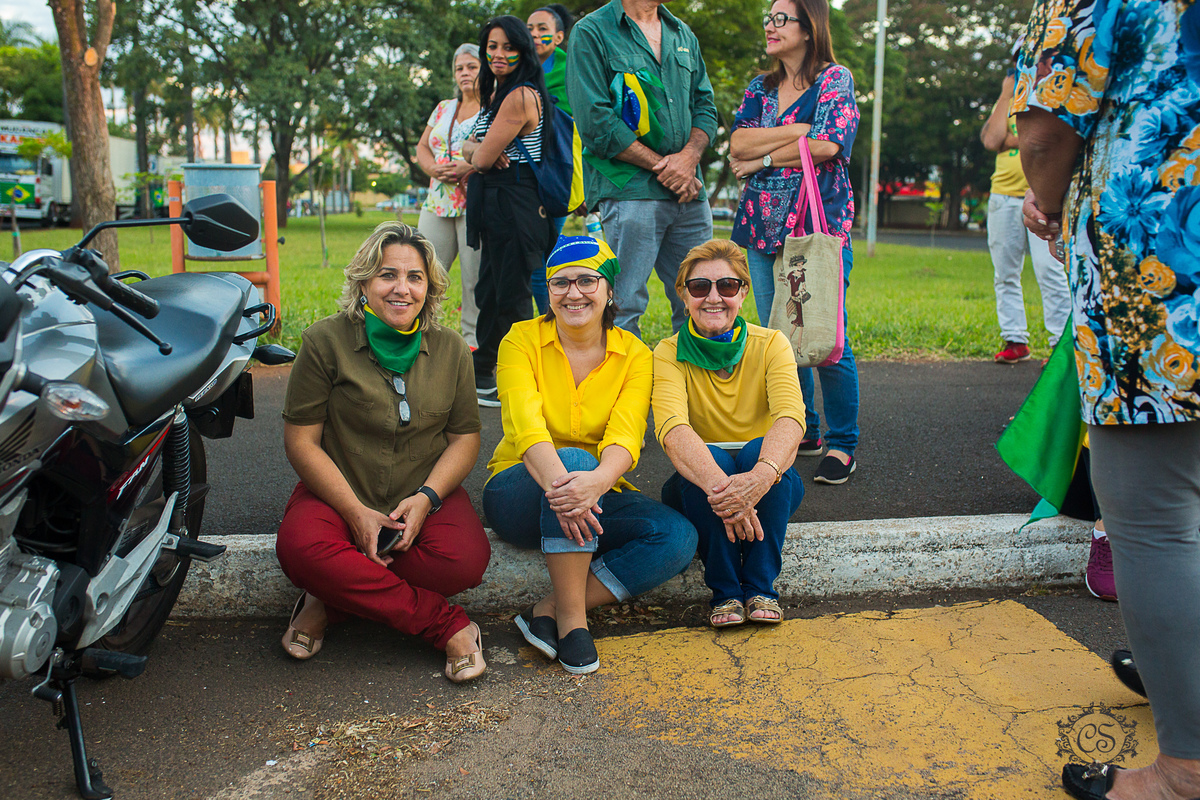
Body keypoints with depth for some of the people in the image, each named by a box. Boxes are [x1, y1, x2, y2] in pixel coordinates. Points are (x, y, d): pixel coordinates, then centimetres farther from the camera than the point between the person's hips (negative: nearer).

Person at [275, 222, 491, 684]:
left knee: (467, 559, -29)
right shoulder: (325, 342, -4)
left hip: (426, 495, 2)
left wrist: (427, 498, -13)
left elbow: (465, 436, 6)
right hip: (339, 492, -1)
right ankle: (446, 625, -23)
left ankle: (336, 599, -11)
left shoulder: (451, 350, 5)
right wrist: (356, 513, -16)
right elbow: (301, 441, -6)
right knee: (300, 549, -34)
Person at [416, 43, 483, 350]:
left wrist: (471, 168, -18)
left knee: (476, 278, -5)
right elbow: (422, 147, 21)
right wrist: (434, 168, 0)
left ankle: (475, 341, 4)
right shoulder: (443, 108, 21)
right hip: (438, 203, 6)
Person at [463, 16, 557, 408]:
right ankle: (483, 375, 30)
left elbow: (484, 160, -17)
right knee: (489, 291, 17)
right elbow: (468, 148, 15)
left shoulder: (521, 96, -16)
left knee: (512, 295, -5)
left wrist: (481, 152, 6)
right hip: (494, 203, 10)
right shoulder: (496, 94, 16)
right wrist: (478, 147, -8)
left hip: (514, 203, -10)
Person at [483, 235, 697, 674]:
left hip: (599, 494, 3)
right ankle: (571, 617, -27)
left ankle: (546, 611, -21)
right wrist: (558, 480, -45)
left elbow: (626, 436, -19)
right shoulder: (522, 340, -6)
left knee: (679, 537, -23)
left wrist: (598, 480, -43)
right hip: (519, 496, -2)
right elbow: (525, 423, -23)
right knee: (573, 460, -35)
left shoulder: (634, 354, -2)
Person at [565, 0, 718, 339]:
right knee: (624, 309, -7)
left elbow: (705, 105, 17)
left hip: (689, 194, 6)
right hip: (629, 191, -6)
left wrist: (689, 156, -4)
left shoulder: (684, 35, 19)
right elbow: (595, 123, -10)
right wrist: (660, 166, -11)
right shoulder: (591, 32, -1)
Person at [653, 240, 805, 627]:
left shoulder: (770, 345, -8)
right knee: (709, 457, -32)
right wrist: (718, 486, -49)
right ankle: (725, 591, -19)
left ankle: (760, 587, -18)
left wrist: (762, 475, -49)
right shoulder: (670, 353, -10)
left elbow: (791, 415, -27)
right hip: (698, 488, 0)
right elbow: (671, 428, -29)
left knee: (760, 449, -31)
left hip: (768, 485, 1)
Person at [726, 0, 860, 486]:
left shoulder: (835, 79, 2)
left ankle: (841, 446, 3)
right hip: (763, 227, 6)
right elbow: (738, 143, 1)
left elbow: (826, 145, -13)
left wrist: (763, 158, -5)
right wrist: (797, 130, -8)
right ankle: (803, 432, 20)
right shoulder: (759, 89, 17)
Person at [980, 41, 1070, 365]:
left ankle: (1063, 343, -7)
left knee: (1050, 271, -12)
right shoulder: (1005, 103, 18)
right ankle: (1015, 340, 11)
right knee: (1005, 274, 3)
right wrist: (1007, 93, 3)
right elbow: (991, 140, -2)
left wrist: (1011, 139, -9)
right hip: (1004, 194, 4)